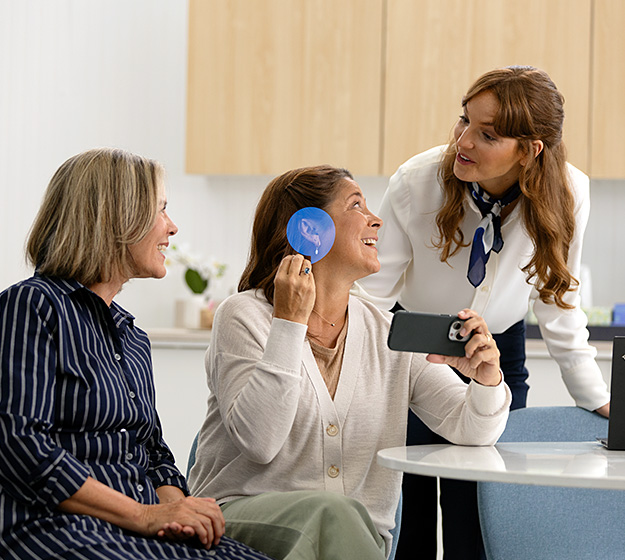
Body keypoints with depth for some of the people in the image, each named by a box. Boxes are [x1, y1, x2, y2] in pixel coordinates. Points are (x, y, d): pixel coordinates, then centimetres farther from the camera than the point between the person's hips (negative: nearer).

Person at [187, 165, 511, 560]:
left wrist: (487, 375, -15)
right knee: (335, 512, -35)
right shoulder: (245, 316, -1)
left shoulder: (388, 335, 12)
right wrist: (290, 322, -16)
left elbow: (471, 431, 7)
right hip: (241, 514, -3)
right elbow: (257, 441, -15)